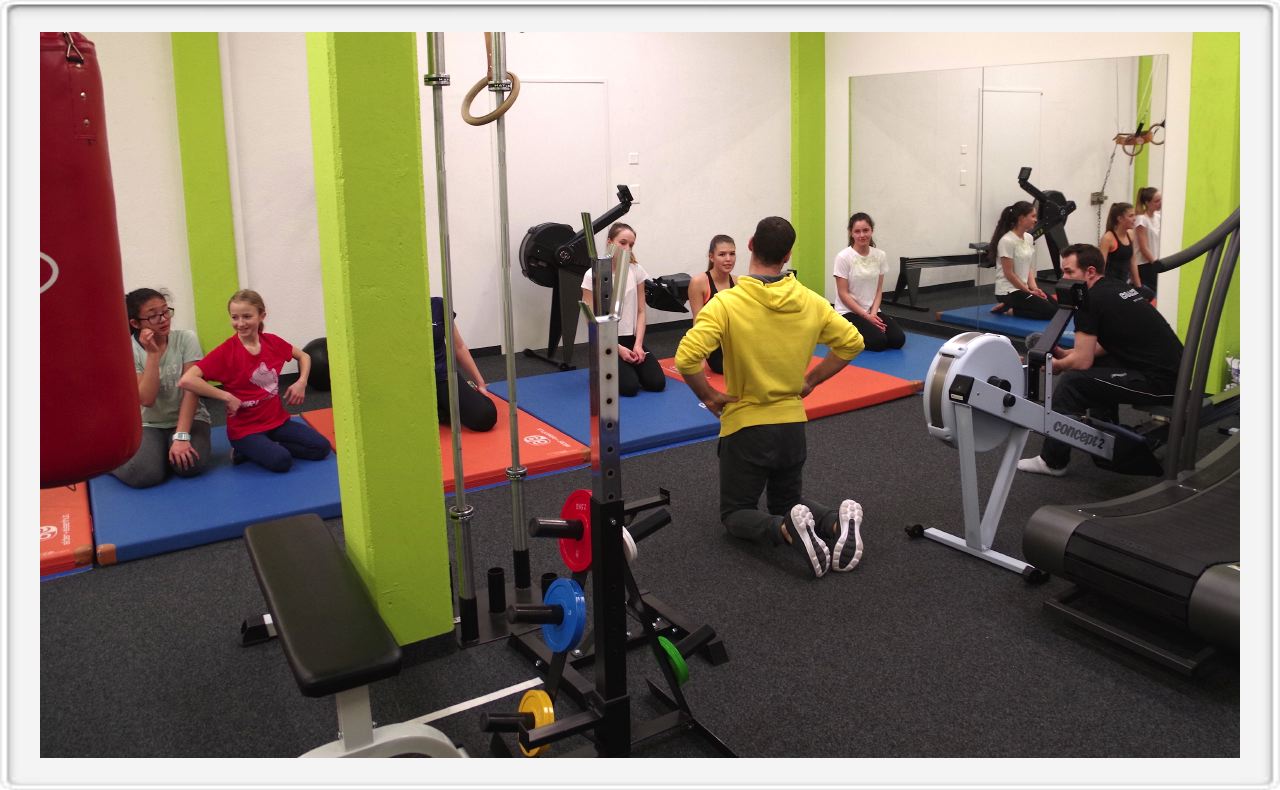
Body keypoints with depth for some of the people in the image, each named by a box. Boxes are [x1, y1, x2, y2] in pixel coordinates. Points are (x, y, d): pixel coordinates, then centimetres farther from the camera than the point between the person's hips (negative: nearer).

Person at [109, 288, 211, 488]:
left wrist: (181, 436, -24)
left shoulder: (186, 339, -10)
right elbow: (147, 399, -20)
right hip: (149, 425, 0)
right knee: (143, 475, -26)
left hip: (189, 418, 0)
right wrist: (153, 354, -25)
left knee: (190, 465, -30)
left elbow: (191, 390, -15)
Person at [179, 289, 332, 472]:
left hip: (277, 419, 5)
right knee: (281, 461, -30)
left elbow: (303, 356, 18)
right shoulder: (226, 351, -16)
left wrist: (301, 383, 0)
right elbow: (186, 380, -26)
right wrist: (227, 397, -23)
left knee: (321, 448, -11)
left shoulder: (272, 342, -1)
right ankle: (246, 448, 0)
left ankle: (269, 447, 4)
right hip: (245, 428, -5)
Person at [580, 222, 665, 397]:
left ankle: (626, 368, 16)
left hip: (632, 339, 4)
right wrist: (618, 348, -15)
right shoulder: (593, 275, -9)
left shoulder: (637, 270, 2)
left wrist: (637, 344, -10)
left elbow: (641, 311, 4)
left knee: (657, 383, -13)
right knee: (630, 386, -22)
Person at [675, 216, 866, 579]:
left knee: (736, 513, 13)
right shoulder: (810, 302, -3)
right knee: (787, 501, 24)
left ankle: (786, 530, -19)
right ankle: (837, 521, -8)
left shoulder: (727, 303, -18)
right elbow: (852, 342, 7)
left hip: (745, 426, -4)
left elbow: (686, 358, -28)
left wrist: (710, 397, -11)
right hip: (793, 423, 4)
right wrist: (811, 380, 12)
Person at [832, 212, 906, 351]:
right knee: (879, 341, -26)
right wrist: (866, 316, -16)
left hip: (872, 311, 5)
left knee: (898, 339, -15)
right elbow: (843, 294, -13)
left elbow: (879, 289, 5)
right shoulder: (843, 257, -13)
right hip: (849, 312, -5)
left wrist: (873, 313, -12)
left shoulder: (880, 255, 1)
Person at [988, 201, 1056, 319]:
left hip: (1023, 288, 9)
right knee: (1051, 312, -14)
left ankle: (1009, 306, 8)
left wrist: (1034, 288, -2)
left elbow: (1029, 268, 13)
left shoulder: (1029, 238, 9)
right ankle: (1008, 310, -5)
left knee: (1055, 305, 4)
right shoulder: (1007, 241, -18)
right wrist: (1029, 291, -14)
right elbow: (1009, 274, -18)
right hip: (1009, 291, -9)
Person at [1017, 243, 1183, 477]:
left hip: (1160, 382, -10)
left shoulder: (1091, 300, -13)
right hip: (1174, 370, 10)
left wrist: (1056, 365, 8)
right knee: (1097, 363, 26)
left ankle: (1052, 461, 0)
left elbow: (1082, 361, -13)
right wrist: (1063, 353, 20)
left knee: (1072, 380, -10)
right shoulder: (1115, 287, 16)